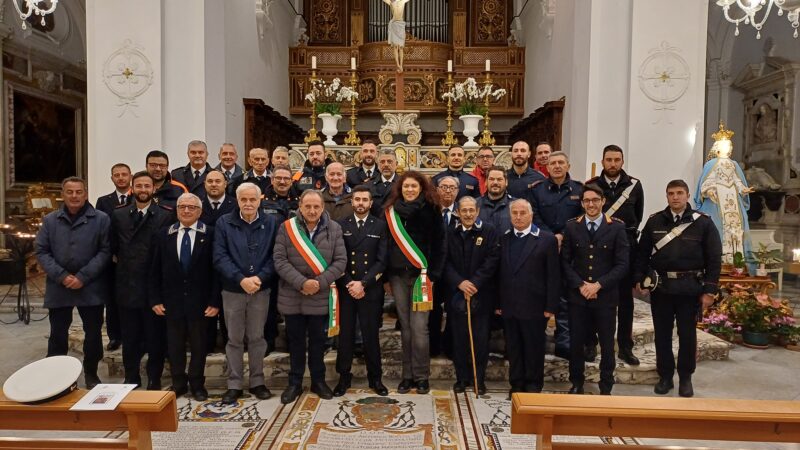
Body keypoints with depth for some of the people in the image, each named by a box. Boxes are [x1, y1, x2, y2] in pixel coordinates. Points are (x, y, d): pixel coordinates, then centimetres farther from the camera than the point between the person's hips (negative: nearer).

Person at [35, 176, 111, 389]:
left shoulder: (101, 219, -3)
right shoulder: (50, 220, 6)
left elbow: (105, 251, -6)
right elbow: (40, 251, 2)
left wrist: (83, 277, -13)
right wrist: (61, 276, -10)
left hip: (91, 288, -2)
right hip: (58, 287, 2)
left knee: (93, 333, 8)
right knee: (57, 334, 10)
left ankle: (91, 374, 25)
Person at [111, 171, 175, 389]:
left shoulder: (167, 214, -5)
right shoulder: (118, 214, 7)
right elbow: (113, 247, 15)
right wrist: (121, 261, 7)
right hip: (127, 285, 3)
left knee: (156, 336, 7)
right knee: (129, 337, 13)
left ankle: (154, 379, 20)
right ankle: (131, 378, 28)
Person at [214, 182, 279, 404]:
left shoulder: (271, 223, 0)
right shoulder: (224, 223, -2)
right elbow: (220, 257, -8)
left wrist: (260, 277, -16)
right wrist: (241, 279, -18)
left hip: (261, 290, 0)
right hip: (232, 290, 0)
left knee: (257, 337, 11)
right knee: (234, 339, 9)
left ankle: (257, 381, 23)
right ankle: (234, 384, 20)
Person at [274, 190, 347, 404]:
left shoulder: (334, 229, -2)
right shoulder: (286, 228, -4)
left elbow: (340, 261, -5)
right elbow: (280, 260, -9)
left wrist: (319, 283, -16)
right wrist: (301, 282, -19)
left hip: (320, 297, 0)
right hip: (292, 297, 0)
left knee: (318, 341, 13)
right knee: (296, 341, 12)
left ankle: (318, 380, 29)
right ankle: (295, 382, 26)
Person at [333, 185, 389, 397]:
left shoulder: (380, 226, 4)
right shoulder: (341, 226, 6)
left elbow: (381, 260, -3)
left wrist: (363, 283, -12)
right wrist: (349, 284, -9)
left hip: (371, 290, -1)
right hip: (345, 289, 1)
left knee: (371, 335, 5)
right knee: (345, 334, 6)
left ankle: (375, 378, 20)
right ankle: (344, 377, 20)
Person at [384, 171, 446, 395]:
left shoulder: (430, 210, 0)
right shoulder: (391, 211, 8)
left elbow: (439, 244, -1)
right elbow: (386, 243, 11)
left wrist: (433, 273, -7)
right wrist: (387, 273, 5)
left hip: (421, 274, -3)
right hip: (398, 275, 3)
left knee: (419, 327, -6)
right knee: (405, 327, 8)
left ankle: (421, 376, 8)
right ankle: (407, 375, 18)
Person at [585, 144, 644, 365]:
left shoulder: (634, 185, 1)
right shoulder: (592, 185, -1)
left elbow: (638, 215, 12)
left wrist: (628, 232, 10)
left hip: (626, 247, 1)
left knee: (625, 297, 7)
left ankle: (625, 346, 17)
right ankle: (591, 344, 15)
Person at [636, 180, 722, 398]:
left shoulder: (703, 222, -2)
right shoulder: (654, 221, 3)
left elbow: (714, 258, -3)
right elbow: (642, 253, 6)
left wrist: (710, 290, -7)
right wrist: (640, 279, -2)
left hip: (690, 288, -1)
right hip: (660, 287, 2)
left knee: (687, 334, 9)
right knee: (662, 334, 9)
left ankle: (686, 378, 25)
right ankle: (665, 376, 23)